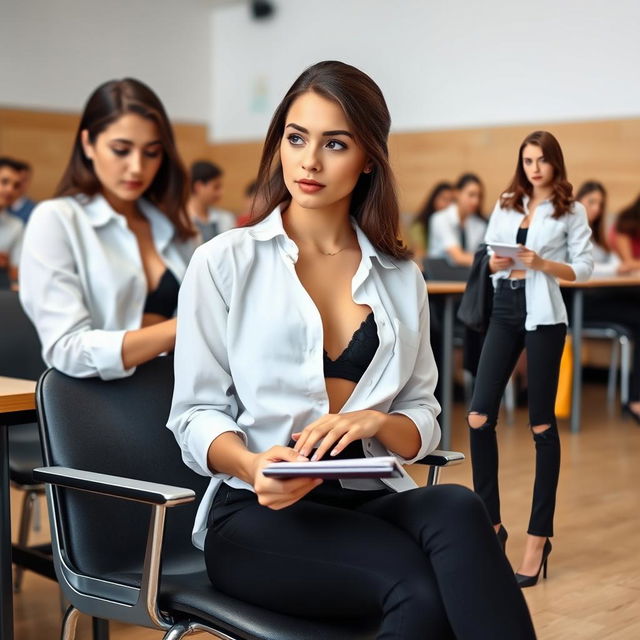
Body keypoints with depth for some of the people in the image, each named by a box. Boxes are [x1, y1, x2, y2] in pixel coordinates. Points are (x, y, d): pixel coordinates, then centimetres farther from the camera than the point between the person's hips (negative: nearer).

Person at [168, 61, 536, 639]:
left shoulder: (400, 277, 14)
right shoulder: (224, 263, 4)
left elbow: (423, 422, 12)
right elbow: (196, 414, 1)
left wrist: (374, 421, -12)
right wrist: (254, 465, -20)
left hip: (372, 502, 3)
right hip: (258, 514, -3)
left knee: (458, 511, -34)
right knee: (423, 588, -32)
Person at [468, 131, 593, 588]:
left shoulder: (571, 210, 2)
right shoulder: (506, 205, 14)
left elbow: (584, 268, -2)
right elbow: (488, 257, 15)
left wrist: (540, 263, -17)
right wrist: (497, 262, -8)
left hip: (544, 316, -4)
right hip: (504, 312, 4)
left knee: (542, 424, 1)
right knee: (479, 416, -3)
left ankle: (539, 534, 9)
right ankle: (491, 522, 12)